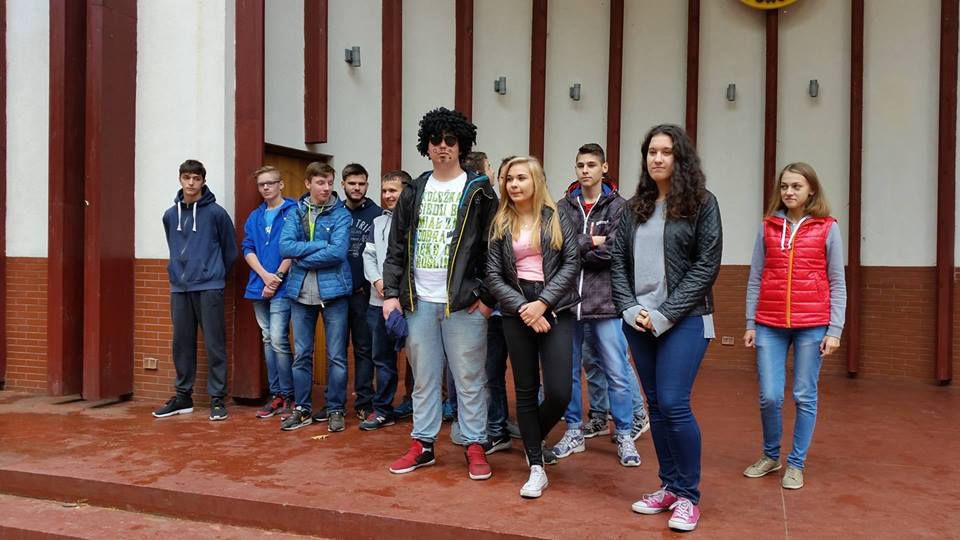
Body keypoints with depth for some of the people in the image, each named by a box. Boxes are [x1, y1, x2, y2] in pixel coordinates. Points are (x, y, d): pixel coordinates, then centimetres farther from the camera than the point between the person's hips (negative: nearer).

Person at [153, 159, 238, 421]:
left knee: (214, 344, -1)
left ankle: (217, 399, 7)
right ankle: (183, 396, 21)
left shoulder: (216, 213, -4)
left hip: (209, 287, -4)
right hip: (179, 288, 5)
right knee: (182, 344, 10)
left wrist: (214, 273, 7)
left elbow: (230, 250, 2)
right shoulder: (170, 215, 9)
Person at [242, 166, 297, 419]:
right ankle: (275, 394, 17)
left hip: (282, 286, -6)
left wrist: (277, 277, -13)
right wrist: (265, 275, -9)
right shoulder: (254, 217, 15)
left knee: (278, 339, -10)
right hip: (259, 286, 6)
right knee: (268, 340, 9)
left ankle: (287, 395, 2)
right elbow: (247, 249, 7)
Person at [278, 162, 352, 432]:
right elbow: (285, 247, -6)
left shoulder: (341, 214, -2)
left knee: (336, 356, 4)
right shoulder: (294, 213, 7)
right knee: (301, 355, 10)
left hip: (333, 290, -3)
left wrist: (302, 256, -9)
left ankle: (336, 409, 17)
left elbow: (338, 252, -15)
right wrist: (321, 245, -14)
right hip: (301, 292, 3)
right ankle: (302, 409, 22)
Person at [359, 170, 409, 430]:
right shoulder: (377, 222, 18)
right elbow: (368, 255, 15)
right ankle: (382, 410, 20)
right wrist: (377, 281, -3)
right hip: (379, 300, 6)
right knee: (382, 357, 11)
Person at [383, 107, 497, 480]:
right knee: (423, 377, 12)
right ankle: (423, 445, 23)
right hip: (419, 301, 4)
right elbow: (397, 247, 11)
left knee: (469, 378, 3)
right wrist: (392, 293, 3)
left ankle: (475, 447, 15)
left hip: (464, 302, -4)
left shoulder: (478, 191, 0)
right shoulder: (413, 191, 11)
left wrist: (486, 296, -9)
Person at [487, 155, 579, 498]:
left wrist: (544, 302, -13)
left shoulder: (556, 217, 3)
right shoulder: (500, 224, 6)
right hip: (516, 312, 1)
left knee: (559, 392, -7)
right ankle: (537, 467, 17)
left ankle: (534, 438, 25)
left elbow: (571, 262, -3)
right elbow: (493, 275, 1)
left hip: (555, 310, -1)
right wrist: (521, 307, -12)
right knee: (526, 390, 5)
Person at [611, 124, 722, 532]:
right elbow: (618, 262, 10)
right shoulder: (634, 208, 12)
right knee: (656, 405, 9)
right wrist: (630, 309, -5)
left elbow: (706, 265, -8)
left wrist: (664, 315, -13)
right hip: (638, 321, 5)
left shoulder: (701, 203, -1)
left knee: (674, 404, -10)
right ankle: (669, 487, 23)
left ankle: (689, 496, 8)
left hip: (683, 320, -4)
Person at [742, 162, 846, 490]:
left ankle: (796, 464, 22)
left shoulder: (827, 229, 1)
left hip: (812, 326, -1)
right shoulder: (768, 227, 6)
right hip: (770, 325, 2)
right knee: (769, 396, 1)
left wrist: (834, 330, -4)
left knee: (805, 397, 6)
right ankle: (770, 456, 24)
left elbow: (837, 284, 2)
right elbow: (755, 279, 7)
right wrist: (750, 323, 4)